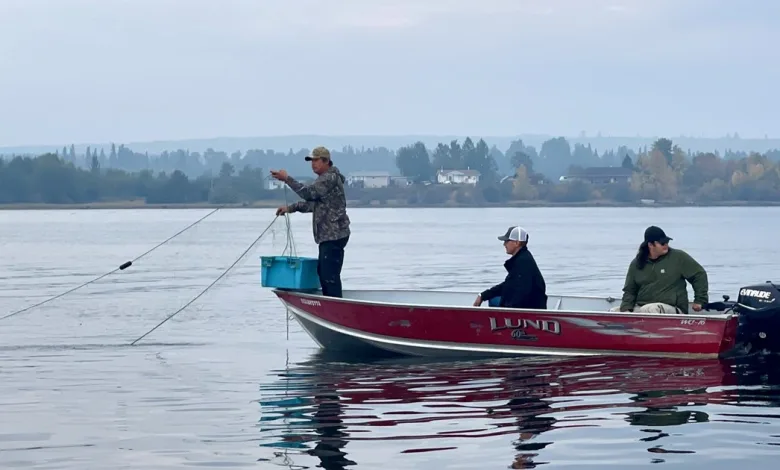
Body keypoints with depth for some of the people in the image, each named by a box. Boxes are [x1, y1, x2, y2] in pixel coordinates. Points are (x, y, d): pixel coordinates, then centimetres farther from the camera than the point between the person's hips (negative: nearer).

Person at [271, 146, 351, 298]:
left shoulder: (331, 178, -12)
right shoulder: (324, 179, 22)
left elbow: (308, 193, -21)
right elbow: (312, 202, 25)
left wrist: (287, 179, -16)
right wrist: (290, 208, 14)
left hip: (334, 236, -11)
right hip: (328, 236, 11)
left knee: (330, 274, -14)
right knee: (323, 272, 15)